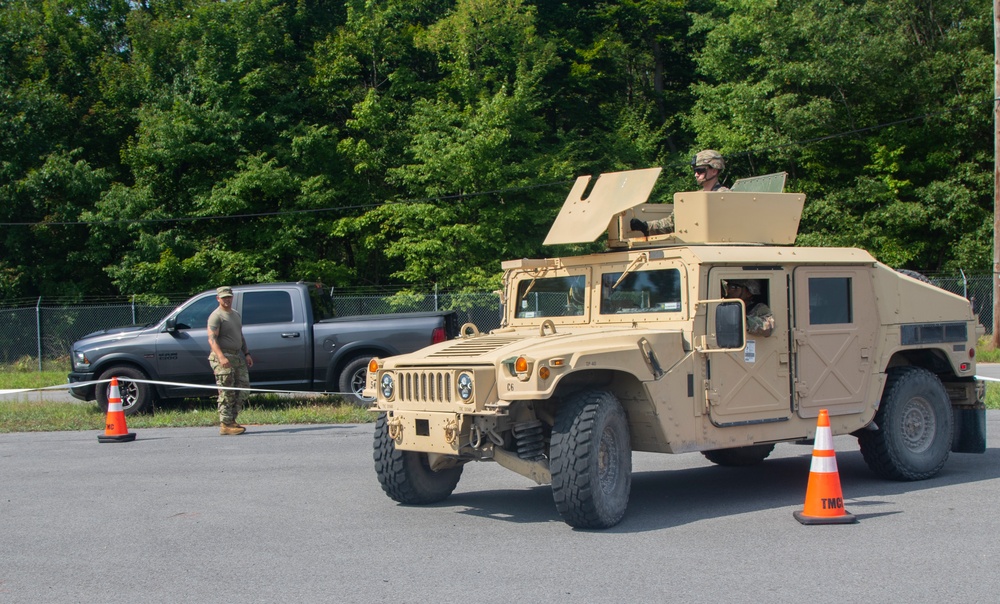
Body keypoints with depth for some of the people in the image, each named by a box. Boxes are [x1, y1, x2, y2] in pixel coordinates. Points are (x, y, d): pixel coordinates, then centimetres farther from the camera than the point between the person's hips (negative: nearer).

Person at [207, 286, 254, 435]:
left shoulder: (236, 315, 20)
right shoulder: (216, 316, -8)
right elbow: (212, 339, -18)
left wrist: (246, 353, 17)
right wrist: (221, 357, -30)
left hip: (238, 356, 9)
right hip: (223, 357, -9)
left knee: (243, 387, 7)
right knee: (227, 393, -8)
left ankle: (231, 420, 14)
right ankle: (225, 425, -6)